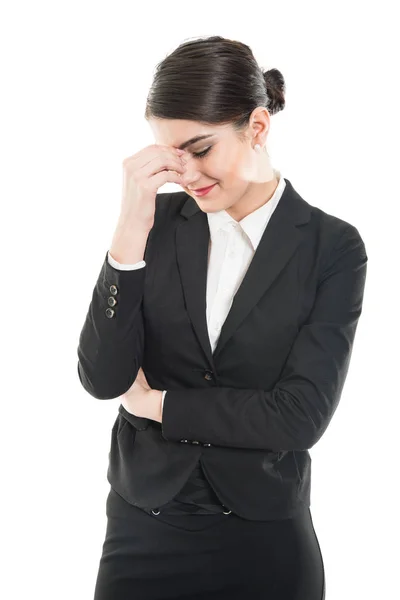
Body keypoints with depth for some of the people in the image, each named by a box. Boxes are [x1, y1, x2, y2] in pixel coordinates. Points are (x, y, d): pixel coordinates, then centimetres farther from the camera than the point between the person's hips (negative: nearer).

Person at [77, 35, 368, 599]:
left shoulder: (334, 247, -9)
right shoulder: (160, 221, -4)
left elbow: (302, 415, -15)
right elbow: (103, 379, -10)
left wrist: (156, 403, -8)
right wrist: (131, 231, -19)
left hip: (264, 538, -1)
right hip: (144, 528, 2)